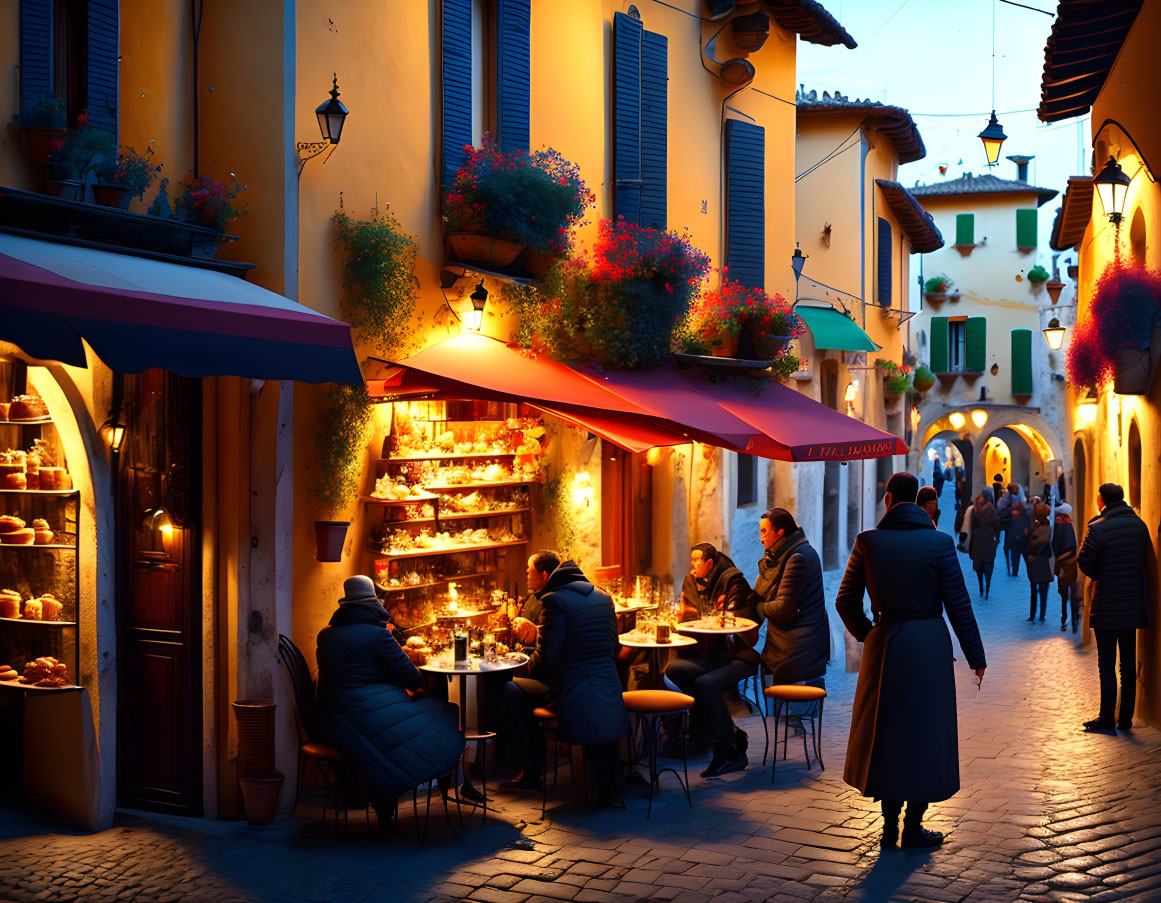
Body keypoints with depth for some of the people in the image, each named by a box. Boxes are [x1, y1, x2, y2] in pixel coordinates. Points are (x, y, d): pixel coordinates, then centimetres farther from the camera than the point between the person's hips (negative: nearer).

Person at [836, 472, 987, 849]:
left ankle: (890, 824, 20)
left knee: (886, 731, 14)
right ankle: (913, 828, 13)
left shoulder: (868, 542, -3)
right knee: (924, 732, 9)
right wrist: (976, 656, 2)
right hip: (929, 648, -2)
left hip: (883, 647, 2)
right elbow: (958, 604, -5)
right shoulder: (938, 542, -7)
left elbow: (846, 601, 0)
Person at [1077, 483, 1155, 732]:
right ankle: (1126, 718, 14)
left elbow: (1084, 562, -12)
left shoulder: (1098, 528, -13)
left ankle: (1106, 718, 1)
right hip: (1133, 605, 5)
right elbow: (1150, 561, 9)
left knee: (1107, 664, 0)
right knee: (1129, 663, 10)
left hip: (1106, 605, -5)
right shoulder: (1139, 525, 4)